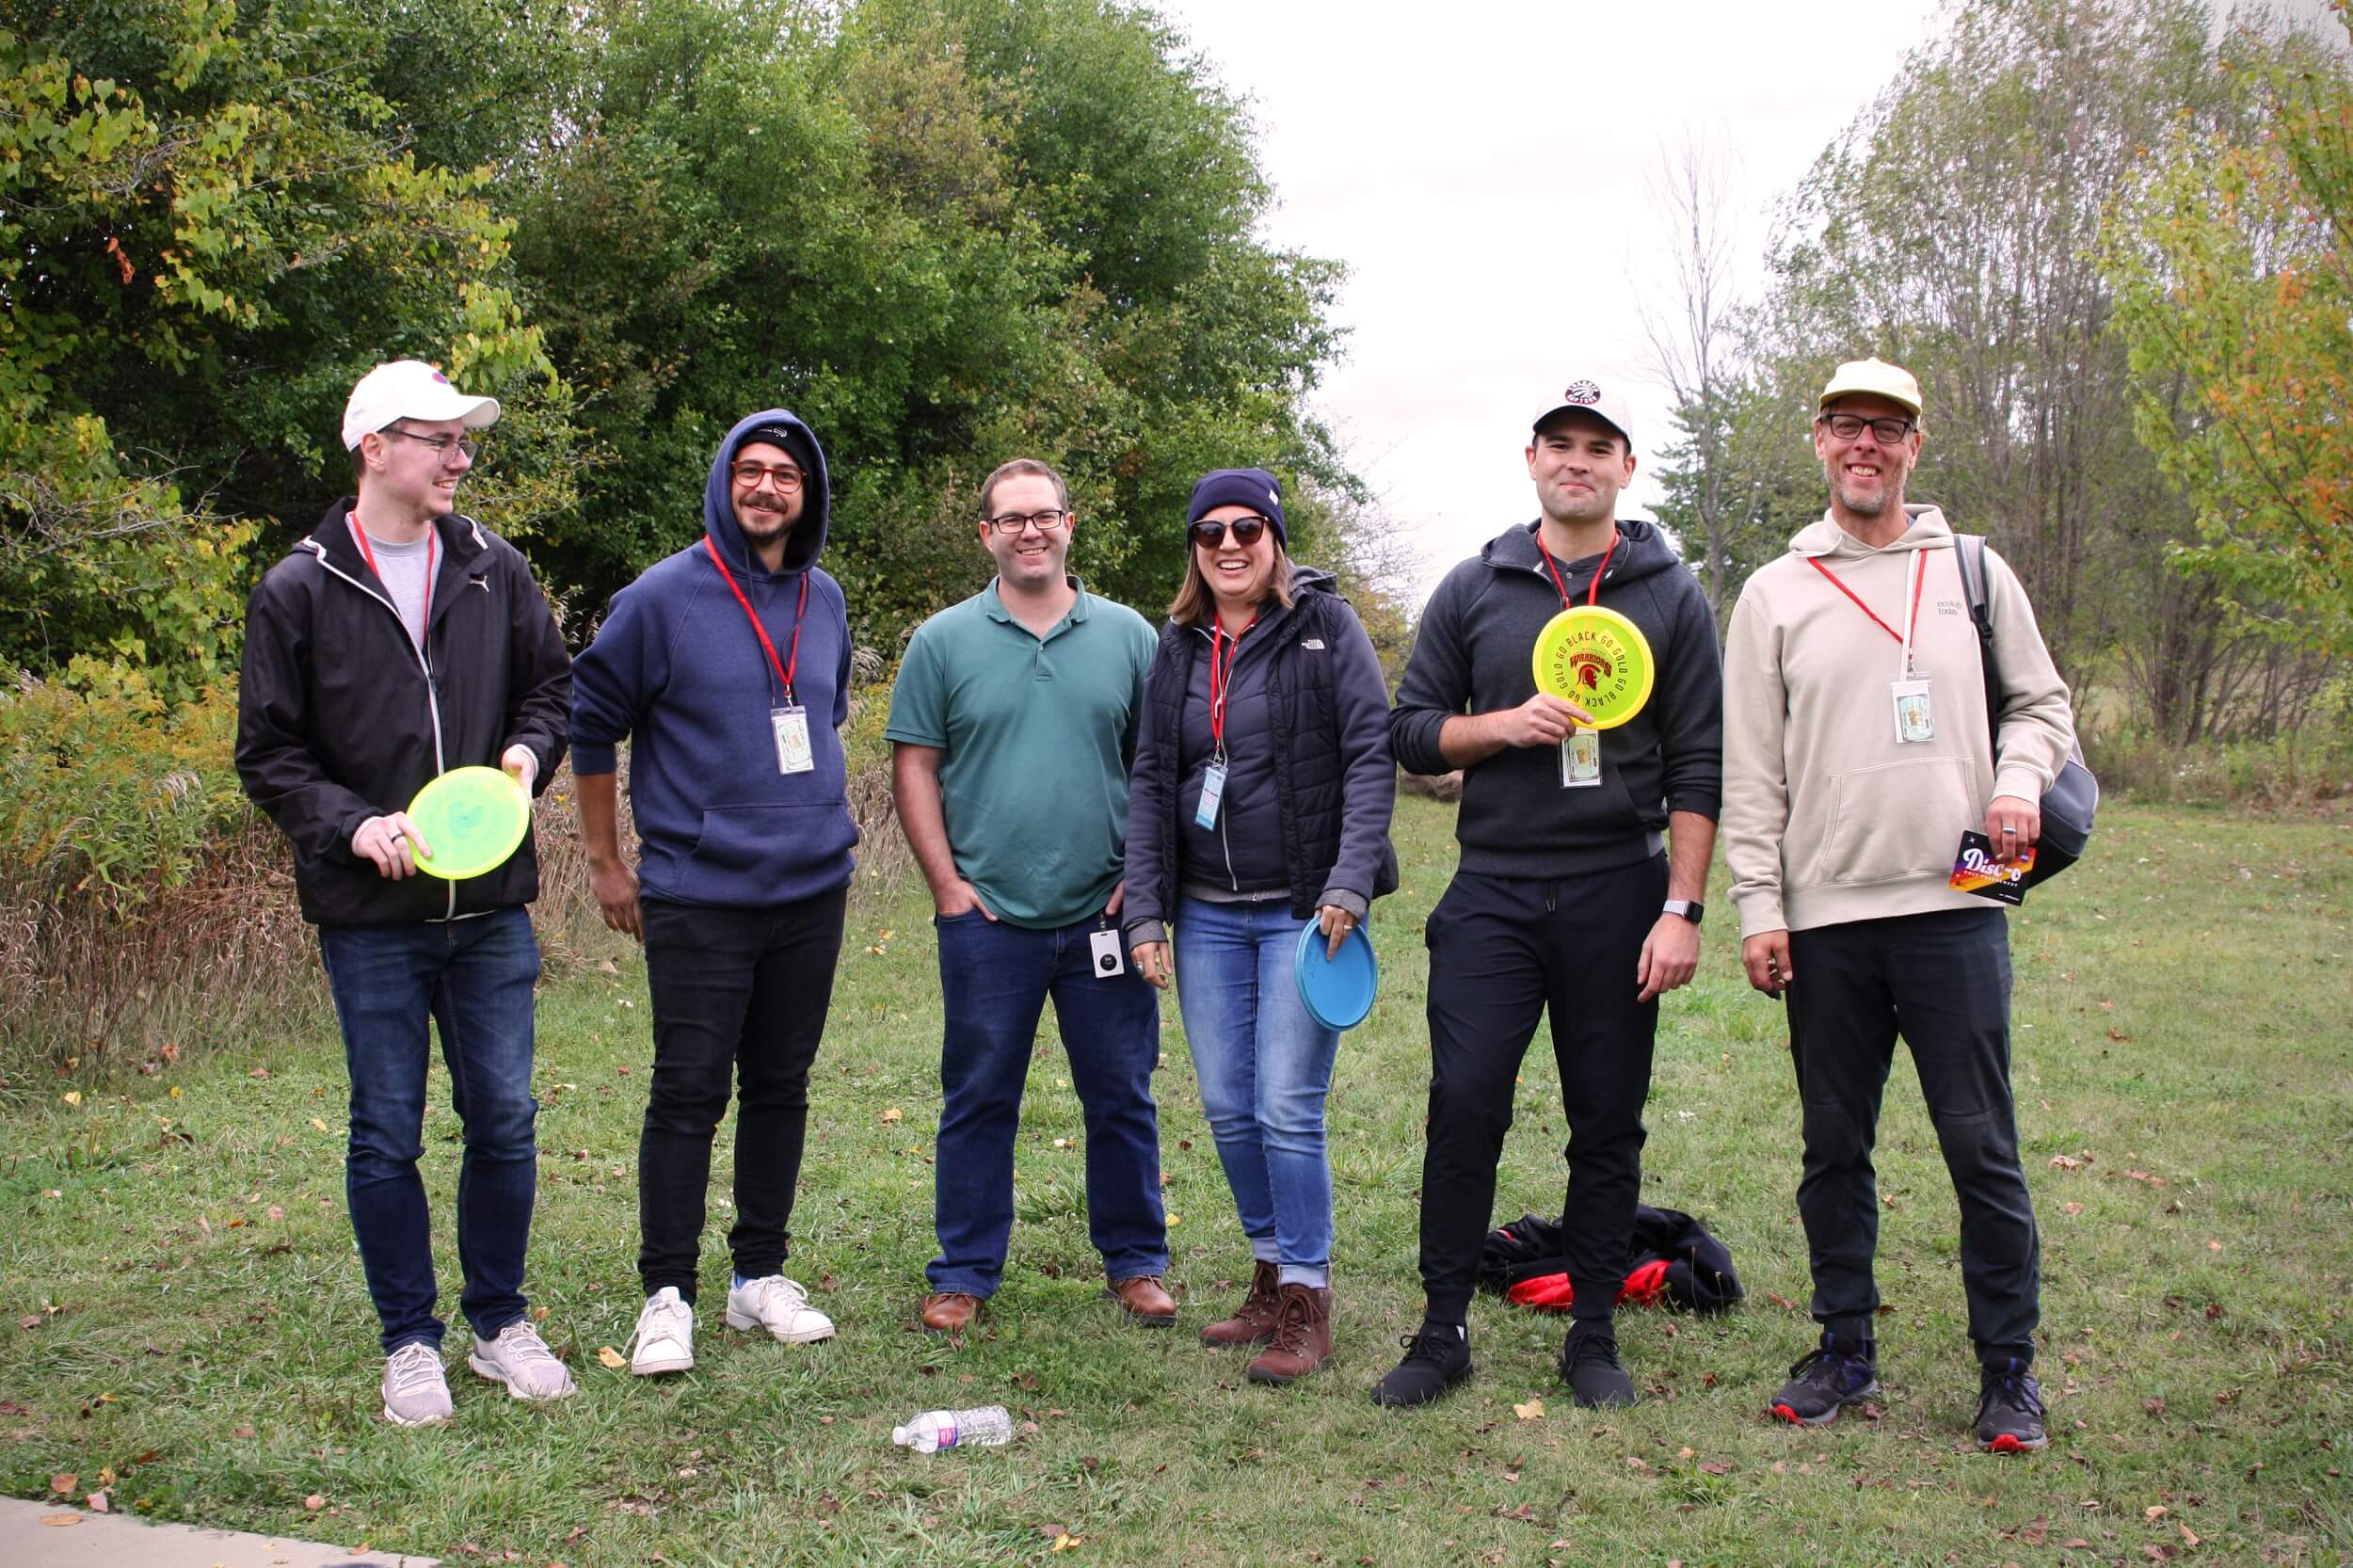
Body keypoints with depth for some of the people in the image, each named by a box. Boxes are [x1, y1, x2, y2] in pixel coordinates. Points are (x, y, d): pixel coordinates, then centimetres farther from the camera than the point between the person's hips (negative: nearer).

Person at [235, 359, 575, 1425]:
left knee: (504, 1122, 8)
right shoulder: (299, 592, -3)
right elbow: (267, 756, -1)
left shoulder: (493, 570, 5)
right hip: (370, 917, -2)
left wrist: (530, 751, -4)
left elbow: (553, 686, 16)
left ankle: (500, 1323, 24)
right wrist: (353, 826, -16)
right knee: (387, 1137, 6)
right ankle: (410, 1342, 20)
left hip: (491, 907, 3)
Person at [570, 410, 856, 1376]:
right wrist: (604, 862, 1)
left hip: (811, 894, 5)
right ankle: (668, 1295, 7)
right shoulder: (663, 597, -6)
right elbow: (592, 724, 0)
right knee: (689, 1094, -4)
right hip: (698, 895, -5)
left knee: (781, 1086, 11)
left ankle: (761, 1275, 23)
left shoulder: (824, 601, 9)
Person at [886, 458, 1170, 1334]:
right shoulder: (944, 641, 3)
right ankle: (965, 1273, 19)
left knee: (1122, 1098, 9)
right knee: (977, 1101, 7)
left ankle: (1135, 1262, 23)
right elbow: (914, 766, 3)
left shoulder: (1127, 636, 6)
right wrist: (946, 883, -4)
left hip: (1103, 914, 1)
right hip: (987, 918, -1)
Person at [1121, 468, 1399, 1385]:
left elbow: (1372, 753, -8)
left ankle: (1306, 1304, 6)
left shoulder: (1325, 625, -3)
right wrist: (1145, 912, 3)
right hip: (1207, 914, 5)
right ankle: (1270, 1277, 24)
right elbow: (1150, 781, 10)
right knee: (1227, 1109, 8)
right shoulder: (1178, 647, 11)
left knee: (1287, 1109, -7)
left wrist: (1350, 882, -18)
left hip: (1301, 908, -5)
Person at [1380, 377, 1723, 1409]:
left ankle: (1593, 1335, 18)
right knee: (1463, 1107, -6)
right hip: (1493, 892, 0)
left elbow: (1697, 765, 3)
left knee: (1609, 1123, 6)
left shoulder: (1671, 597, 6)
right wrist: (1502, 725, -9)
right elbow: (1409, 732, 10)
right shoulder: (1472, 590, 9)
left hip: (1618, 896, 0)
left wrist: (1682, 909, -5)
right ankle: (1444, 1329, 7)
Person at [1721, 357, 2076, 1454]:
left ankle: (2007, 1367, 12)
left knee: (1981, 1145, 0)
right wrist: (1758, 907, -2)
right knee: (1834, 1149, 9)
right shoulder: (1775, 593, 8)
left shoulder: (1975, 573, 9)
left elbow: (2040, 701, 16)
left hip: (1953, 907, -1)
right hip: (1824, 919, 1)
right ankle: (1845, 1351, 22)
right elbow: (1749, 772, 5)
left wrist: (2021, 781, -6)